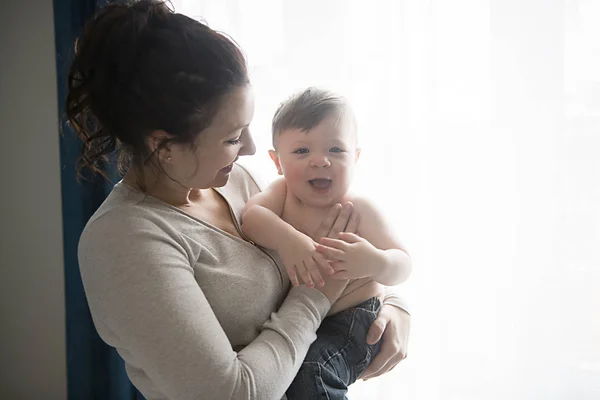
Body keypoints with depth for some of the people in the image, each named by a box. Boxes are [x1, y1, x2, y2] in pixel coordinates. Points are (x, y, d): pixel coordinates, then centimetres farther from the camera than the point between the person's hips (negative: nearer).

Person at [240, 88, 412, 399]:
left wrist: (375, 262, -37)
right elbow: (251, 216, -24)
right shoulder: (283, 193, -4)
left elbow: (402, 264, -12)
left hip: (353, 318, -5)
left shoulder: (357, 210, -12)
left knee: (312, 367, -28)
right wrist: (286, 239, -44)